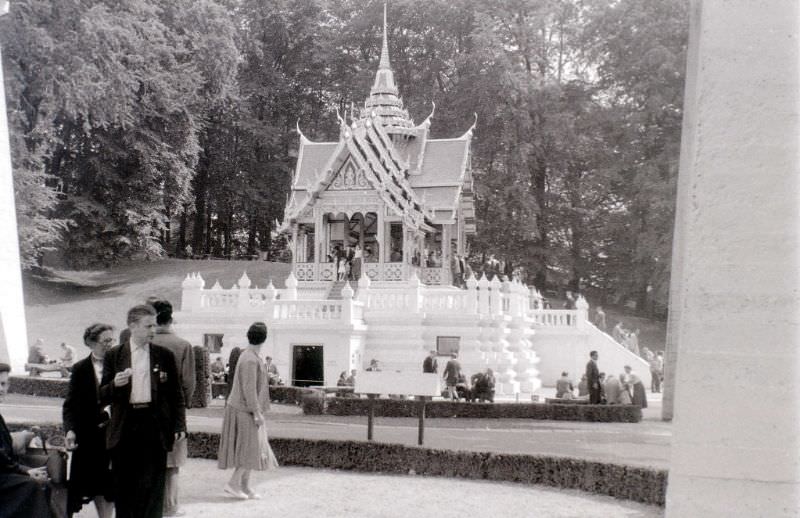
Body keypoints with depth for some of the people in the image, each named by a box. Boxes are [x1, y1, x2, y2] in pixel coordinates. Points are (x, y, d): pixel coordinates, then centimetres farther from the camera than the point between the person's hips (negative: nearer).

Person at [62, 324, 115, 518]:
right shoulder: (81, 369, -1)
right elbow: (70, 404, -3)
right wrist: (70, 430, -16)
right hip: (90, 434, 0)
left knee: (111, 481, 5)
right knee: (96, 483, 8)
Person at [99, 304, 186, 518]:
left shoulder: (165, 356, 5)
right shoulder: (113, 356, 4)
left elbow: (176, 394, 8)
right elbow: (103, 397, 4)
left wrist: (179, 425, 0)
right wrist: (115, 384, -17)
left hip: (155, 426, 0)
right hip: (124, 427, 0)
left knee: (152, 485, 2)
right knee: (123, 485, 6)